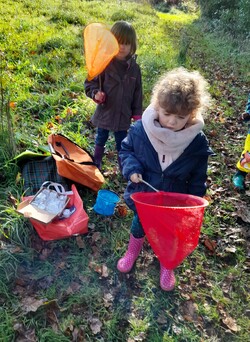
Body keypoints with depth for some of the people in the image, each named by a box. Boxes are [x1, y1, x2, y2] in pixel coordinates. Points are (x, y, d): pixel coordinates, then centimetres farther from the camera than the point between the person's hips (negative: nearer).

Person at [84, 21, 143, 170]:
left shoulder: (134, 68, -2)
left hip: (123, 115, 2)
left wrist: (137, 114, 5)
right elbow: (90, 82, -6)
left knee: (122, 144, 18)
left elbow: (137, 92, 4)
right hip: (105, 112, -2)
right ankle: (96, 166, 39)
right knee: (100, 141, 18)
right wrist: (95, 93, -26)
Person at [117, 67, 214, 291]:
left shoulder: (198, 143, -23)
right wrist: (131, 167, -23)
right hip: (142, 196, 1)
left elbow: (197, 180, -10)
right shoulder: (141, 129, -23)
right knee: (139, 225, 26)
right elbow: (126, 149, -4)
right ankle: (133, 252, 60)